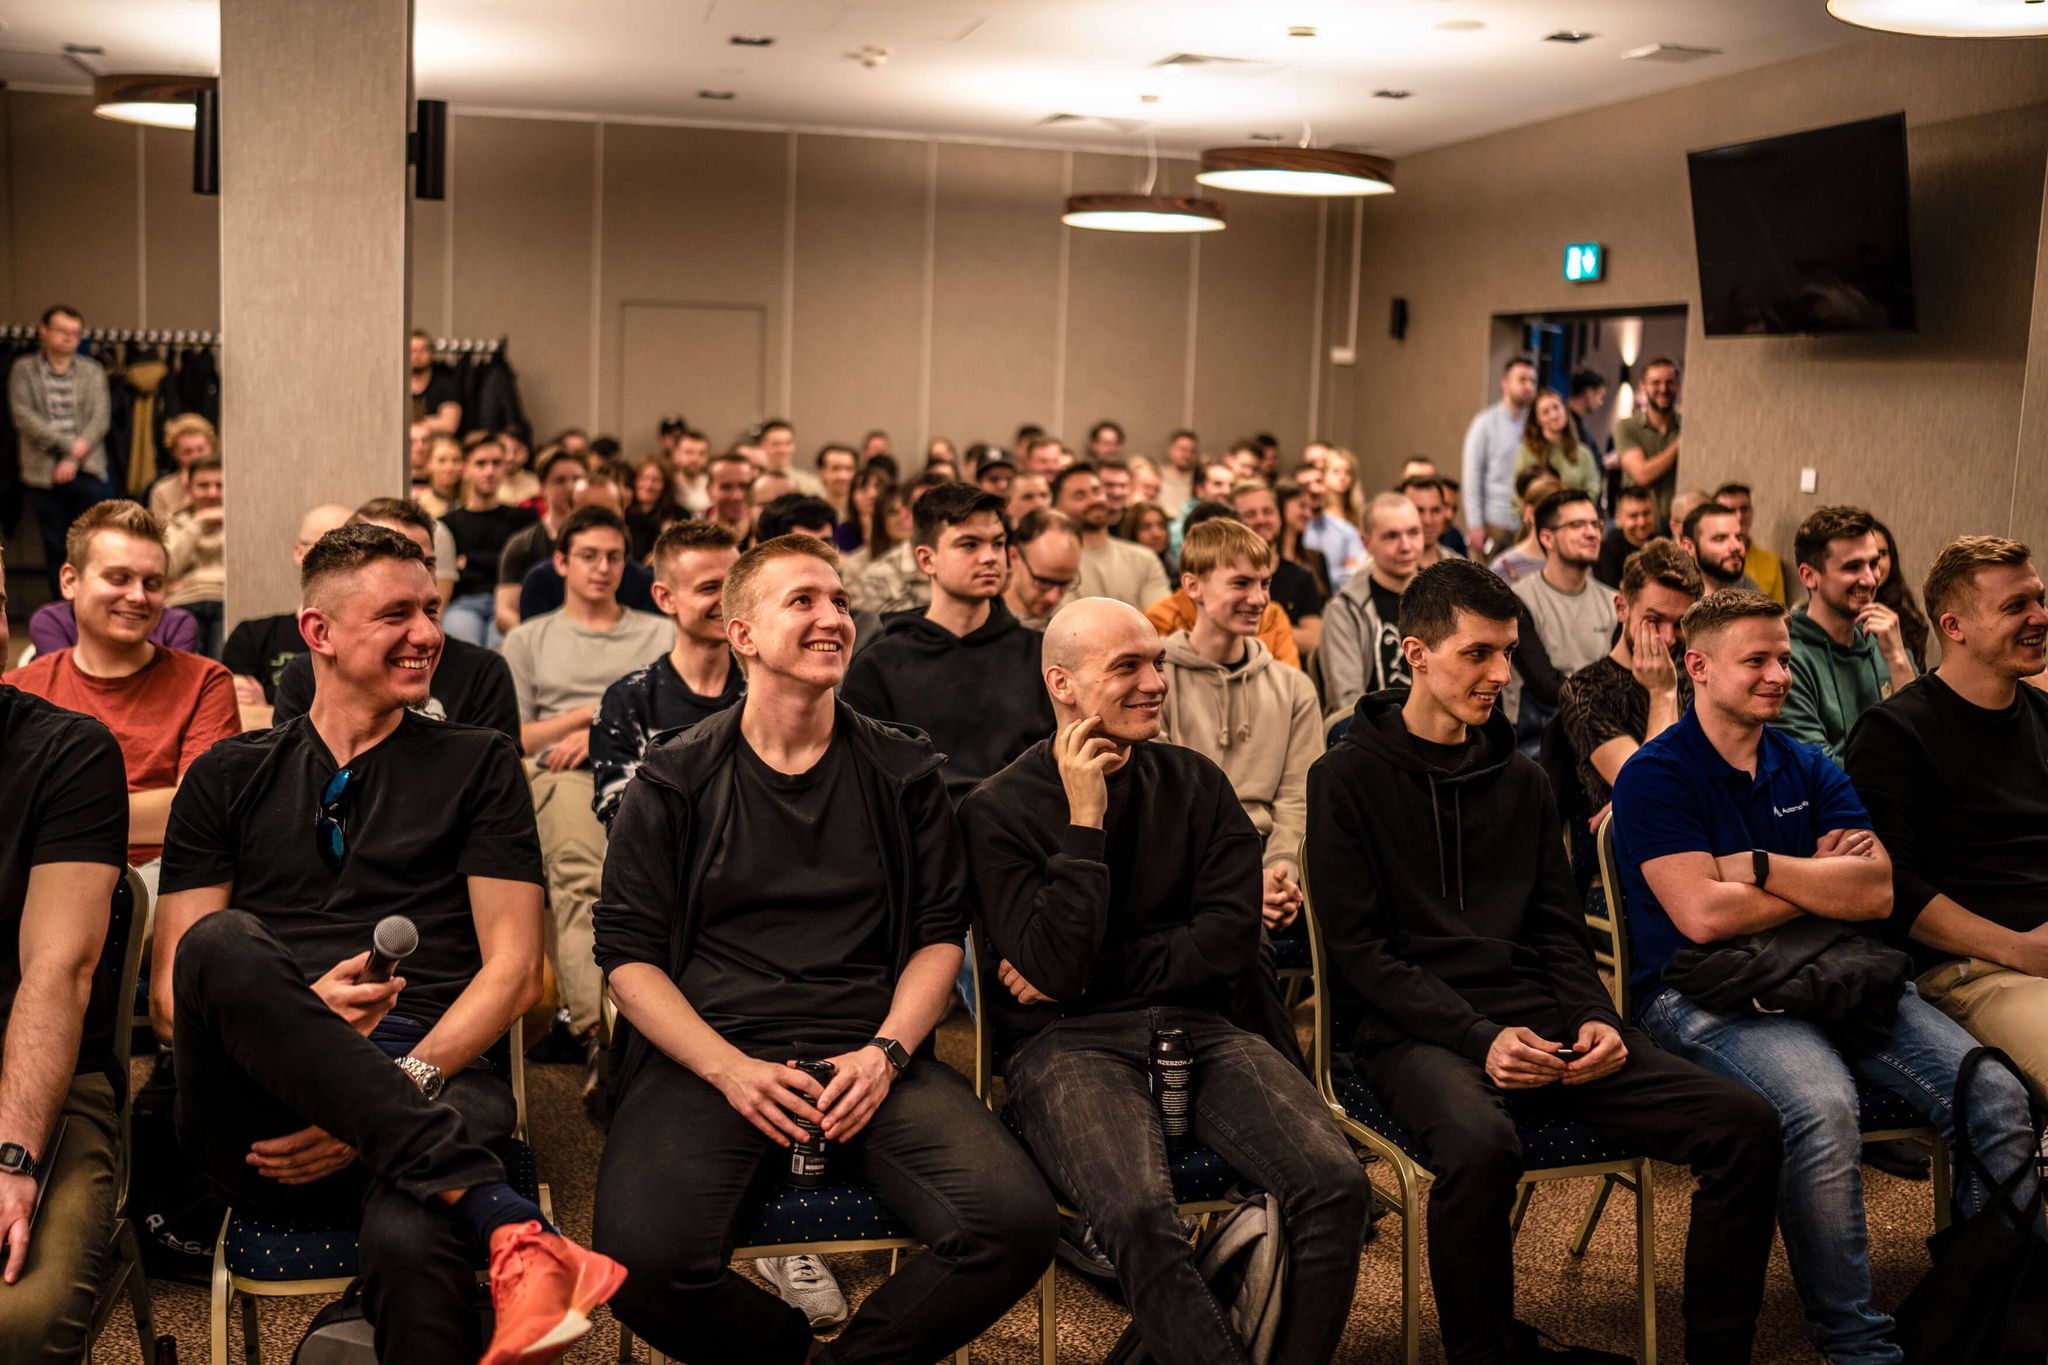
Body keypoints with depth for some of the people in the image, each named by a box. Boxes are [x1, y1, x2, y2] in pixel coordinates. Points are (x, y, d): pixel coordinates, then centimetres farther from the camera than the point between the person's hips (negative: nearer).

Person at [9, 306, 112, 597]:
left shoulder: (93, 371, 9)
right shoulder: (24, 370, 6)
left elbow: (100, 419, 0)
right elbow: (24, 416, -6)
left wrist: (73, 459, -11)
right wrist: (68, 444, -14)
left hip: (86, 471, 0)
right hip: (43, 474, 0)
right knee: (56, 548, 4)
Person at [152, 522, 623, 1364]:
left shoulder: (478, 767, 17)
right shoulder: (229, 778, 19)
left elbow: (514, 971, 7)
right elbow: (170, 993, 10)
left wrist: (399, 1091, -11)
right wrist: (292, 1016, -13)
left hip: (431, 1078, -2)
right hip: (256, 1125, 2)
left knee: (409, 1242, -39)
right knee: (223, 943, -33)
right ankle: (507, 1221, -38)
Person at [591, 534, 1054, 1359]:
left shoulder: (902, 771, 12)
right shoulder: (675, 779, 7)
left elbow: (941, 933, 12)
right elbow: (630, 953, 3)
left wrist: (886, 1052, -6)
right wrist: (730, 1069, -11)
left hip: (869, 1056, 2)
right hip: (707, 1051, -1)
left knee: (1016, 1225, -24)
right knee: (645, 1262, -30)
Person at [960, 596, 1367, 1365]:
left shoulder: (1196, 784, 12)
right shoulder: (999, 808, 1)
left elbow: (1233, 940, 2)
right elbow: (1057, 967, -11)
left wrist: (1092, 972, -4)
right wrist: (1085, 818, -10)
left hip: (1196, 1028, 4)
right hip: (1067, 1045, -3)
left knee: (1335, 1183, -22)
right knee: (1141, 1213, -34)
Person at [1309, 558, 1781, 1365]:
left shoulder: (1521, 781, 18)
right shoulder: (1348, 777, 0)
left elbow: (1559, 930, 18)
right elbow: (1359, 952, -7)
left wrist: (1594, 1017, -4)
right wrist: (1479, 1036, -19)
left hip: (1534, 1013, 6)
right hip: (1411, 1027, -5)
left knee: (1743, 1124, -13)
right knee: (1481, 1143, -39)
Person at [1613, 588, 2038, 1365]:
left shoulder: (1809, 770, 17)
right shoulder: (1656, 776, -1)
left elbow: (1879, 890, 3)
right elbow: (1703, 915, -13)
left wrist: (1763, 868, -9)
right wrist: (1824, 879, 1)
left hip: (1834, 977, 6)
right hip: (1705, 995, -6)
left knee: (1997, 1097, -14)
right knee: (1822, 1107, -34)